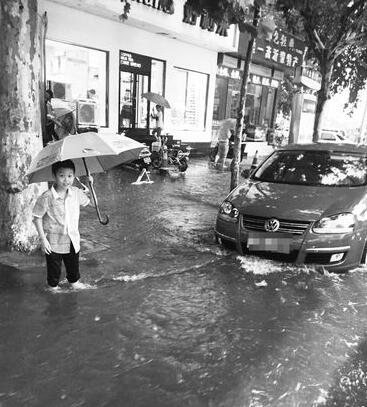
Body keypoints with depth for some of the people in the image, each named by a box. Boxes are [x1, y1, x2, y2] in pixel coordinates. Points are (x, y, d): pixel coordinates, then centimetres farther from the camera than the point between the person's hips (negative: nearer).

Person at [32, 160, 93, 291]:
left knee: (73, 264, 23)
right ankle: (53, 286, 41)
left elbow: (87, 201, 14)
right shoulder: (47, 197, -21)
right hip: (54, 242, -4)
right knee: (54, 267, 15)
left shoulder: (76, 192, -6)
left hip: (73, 239, 4)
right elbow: (37, 218, -13)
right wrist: (43, 239, -14)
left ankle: (74, 281, 49)